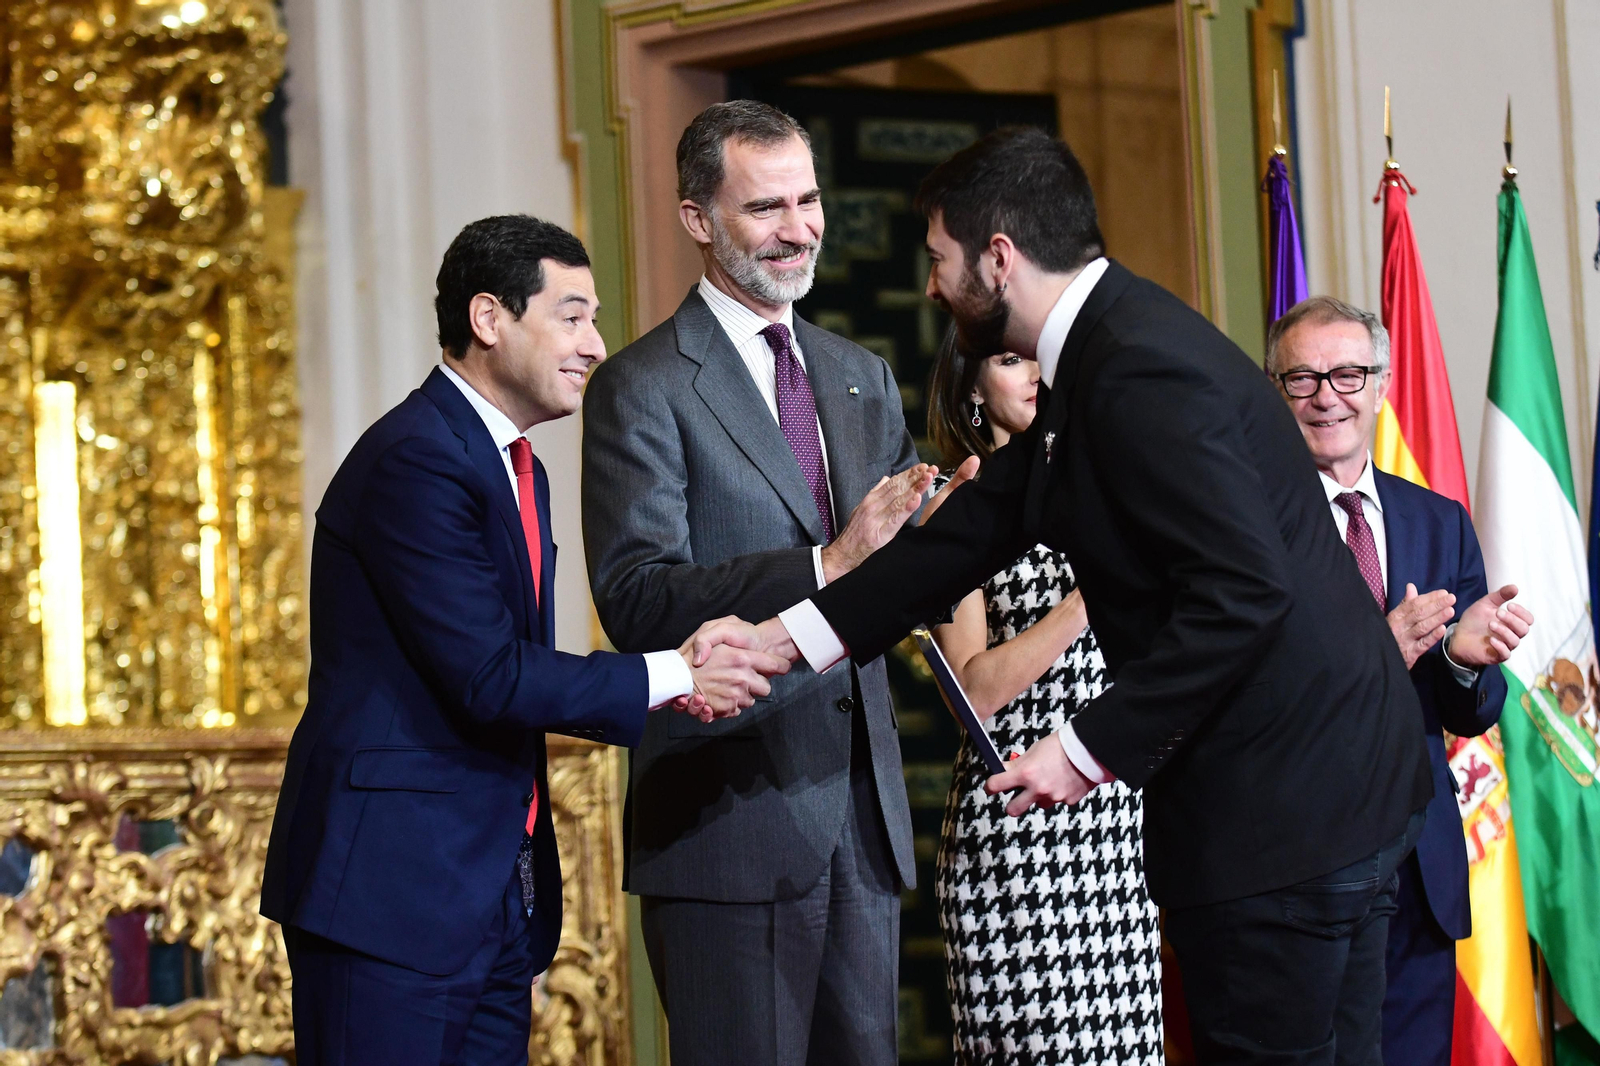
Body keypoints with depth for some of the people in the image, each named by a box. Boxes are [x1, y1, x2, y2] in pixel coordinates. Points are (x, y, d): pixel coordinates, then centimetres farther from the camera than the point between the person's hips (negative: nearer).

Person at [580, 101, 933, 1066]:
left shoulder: (862, 378, 16)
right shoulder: (644, 389, -4)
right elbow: (635, 601, -15)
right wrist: (825, 566, -24)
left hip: (862, 810, 6)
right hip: (731, 819, -6)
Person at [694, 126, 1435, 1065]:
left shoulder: (1140, 370, -19)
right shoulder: (1103, 351, 14)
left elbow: (1242, 593, -25)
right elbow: (981, 524, 17)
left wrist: (1092, 749, -19)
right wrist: (782, 635, 13)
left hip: (1285, 804, -10)